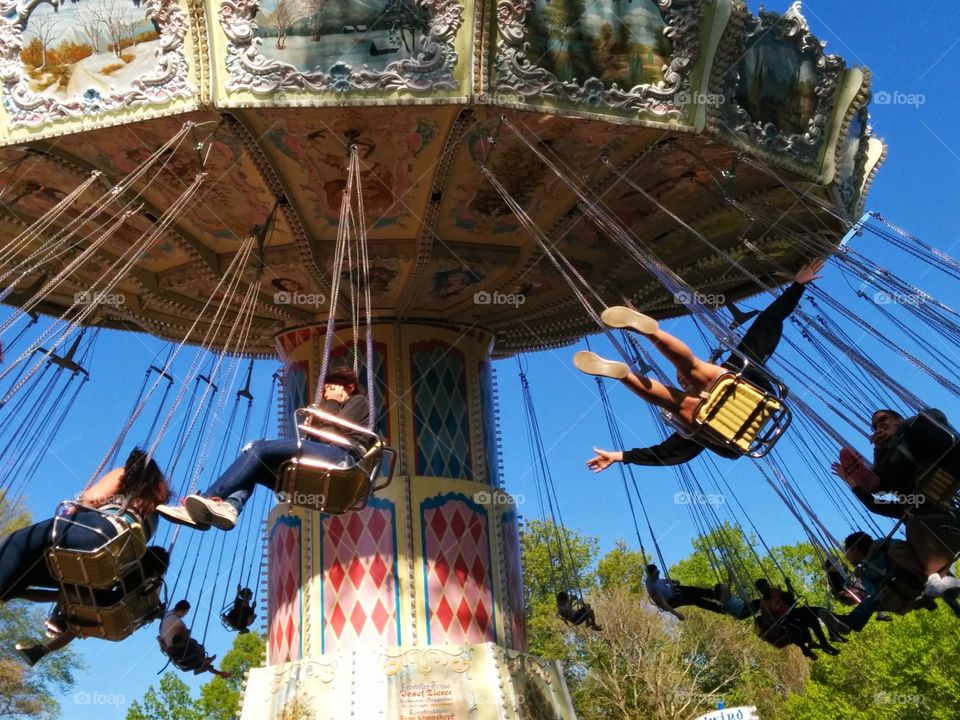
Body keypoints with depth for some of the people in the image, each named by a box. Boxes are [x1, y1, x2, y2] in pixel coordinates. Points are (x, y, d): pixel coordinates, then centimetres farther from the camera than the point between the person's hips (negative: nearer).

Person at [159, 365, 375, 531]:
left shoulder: (358, 402, 19)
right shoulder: (339, 409, 40)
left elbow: (333, 433, 1)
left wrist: (332, 404, 14)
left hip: (342, 457, -9)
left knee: (258, 448, -18)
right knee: (253, 467, -3)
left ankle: (207, 499, -30)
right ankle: (229, 507, -33)